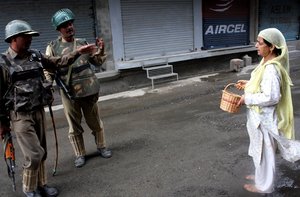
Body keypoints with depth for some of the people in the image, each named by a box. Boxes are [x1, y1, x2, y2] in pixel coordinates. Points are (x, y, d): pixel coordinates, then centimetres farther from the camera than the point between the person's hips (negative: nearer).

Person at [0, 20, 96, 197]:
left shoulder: (36, 56, 6)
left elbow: (58, 62, 13)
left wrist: (78, 52, 3)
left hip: (39, 111, 6)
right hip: (20, 115, -5)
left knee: (42, 152, 13)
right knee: (34, 154, -5)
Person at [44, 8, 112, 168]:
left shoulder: (82, 43, 9)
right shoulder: (53, 47, -1)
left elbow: (97, 61, 16)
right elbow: (48, 71, -1)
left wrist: (100, 51, -4)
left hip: (89, 90, 2)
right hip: (69, 94, -2)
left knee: (95, 122, 14)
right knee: (74, 126, 9)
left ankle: (101, 146, 33)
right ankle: (79, 154, 24)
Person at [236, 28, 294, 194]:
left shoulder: (271, 68, -27)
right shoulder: (267, 63, 4)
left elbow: (271, 97, -31)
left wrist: (247, 98, -21)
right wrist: (248, 84, 9)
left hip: (264, 118, -10)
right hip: (260, 115, 10)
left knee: (264, 151, 8)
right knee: (260, 149, 24)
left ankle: (263, 185, 26)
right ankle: (261, 176, 43)